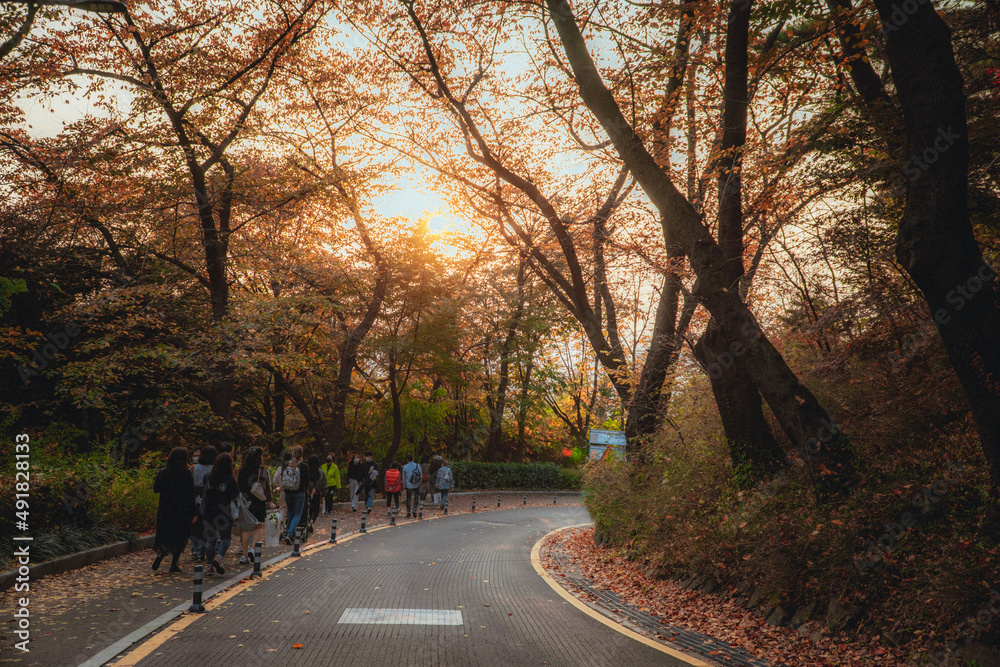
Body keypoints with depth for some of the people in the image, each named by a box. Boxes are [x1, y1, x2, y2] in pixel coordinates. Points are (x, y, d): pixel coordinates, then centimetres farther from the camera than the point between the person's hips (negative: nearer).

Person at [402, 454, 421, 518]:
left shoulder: (405, 467, -6)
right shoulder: (418, 466, -4)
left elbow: (404, 478, 3)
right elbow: (421, 476, 2)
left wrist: (405, 484, 20)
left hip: (409, 486, -1)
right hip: (416, 485, 1)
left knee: (408, 499, 10)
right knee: (416, 498, 13)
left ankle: (408, 511, 4)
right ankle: (414, 510, -1)